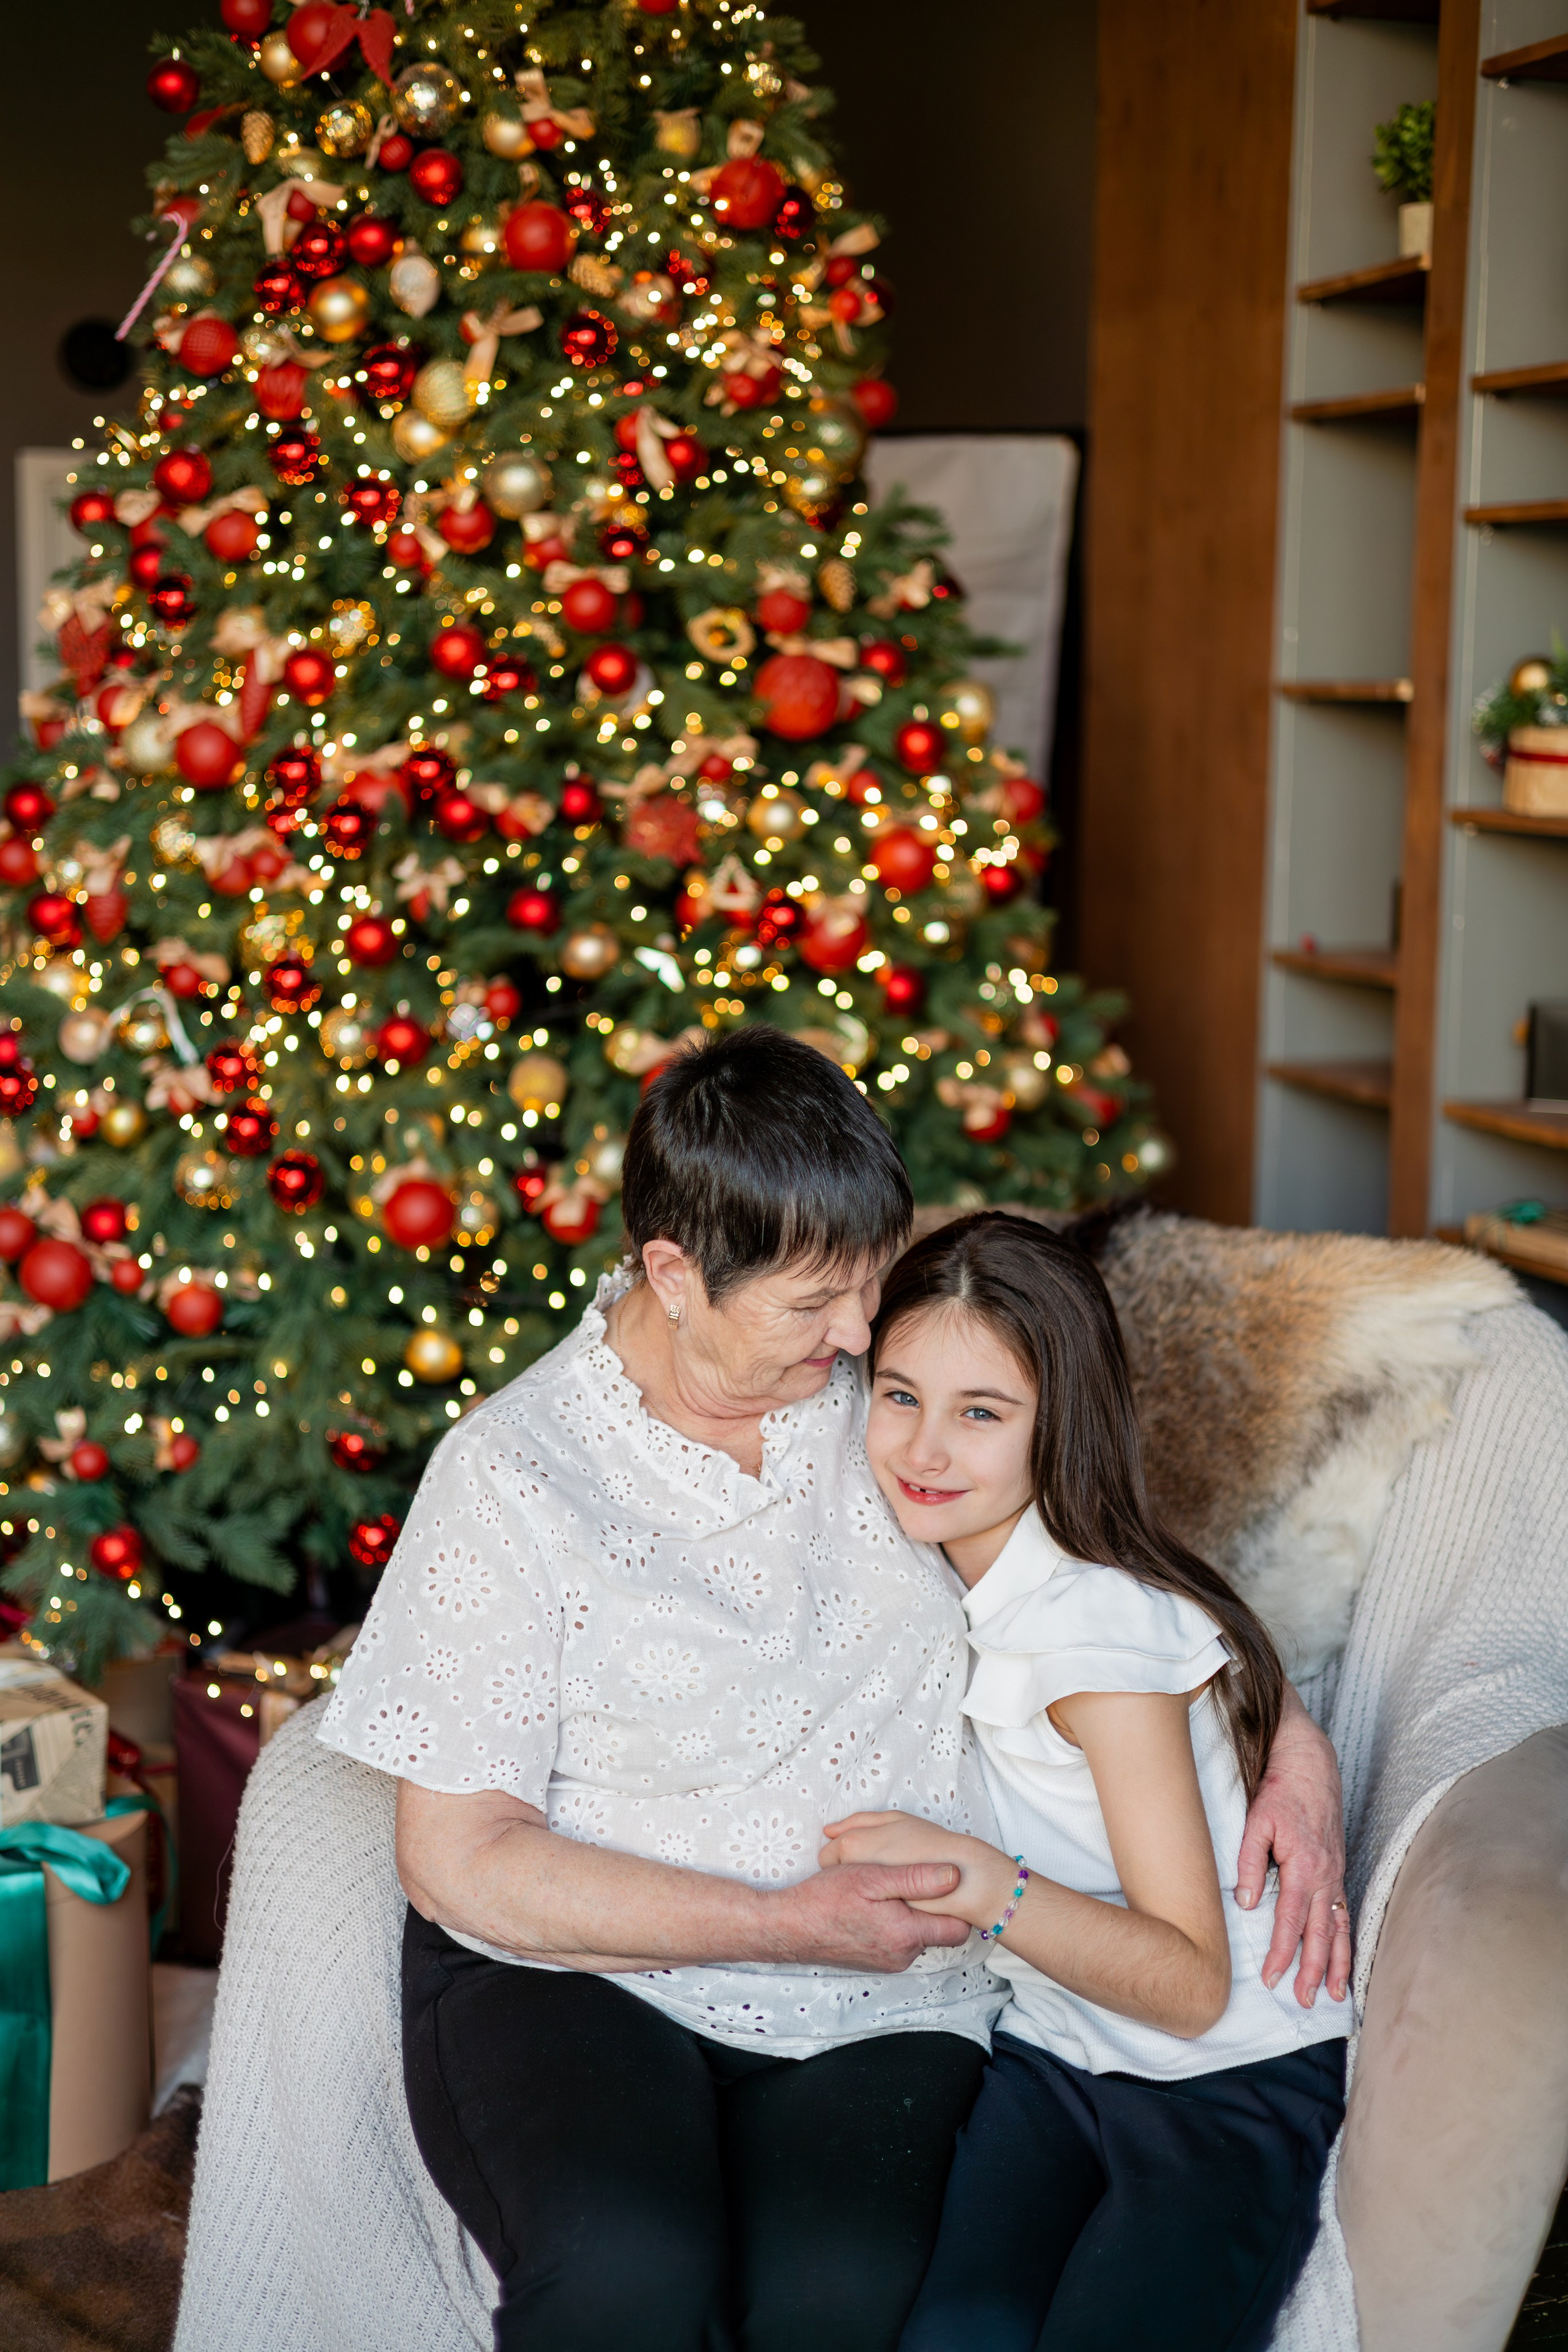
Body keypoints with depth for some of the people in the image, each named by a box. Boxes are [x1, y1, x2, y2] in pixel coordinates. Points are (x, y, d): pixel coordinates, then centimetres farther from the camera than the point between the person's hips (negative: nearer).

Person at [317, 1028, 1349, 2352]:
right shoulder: (512, 1481, -9)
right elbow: (458, 1860, -9)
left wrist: (1293, 1738, 1)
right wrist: (790, 1923, -13)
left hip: (874, 2002, 2)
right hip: (576, 1967, -2)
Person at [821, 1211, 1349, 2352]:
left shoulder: (1093, 1622, -21)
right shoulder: (942, 1572, 0)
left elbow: (1193, 1984, -19)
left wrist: (990, 1887, -31)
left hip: (1231, 2085, -4)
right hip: (1048, 2055, 4)